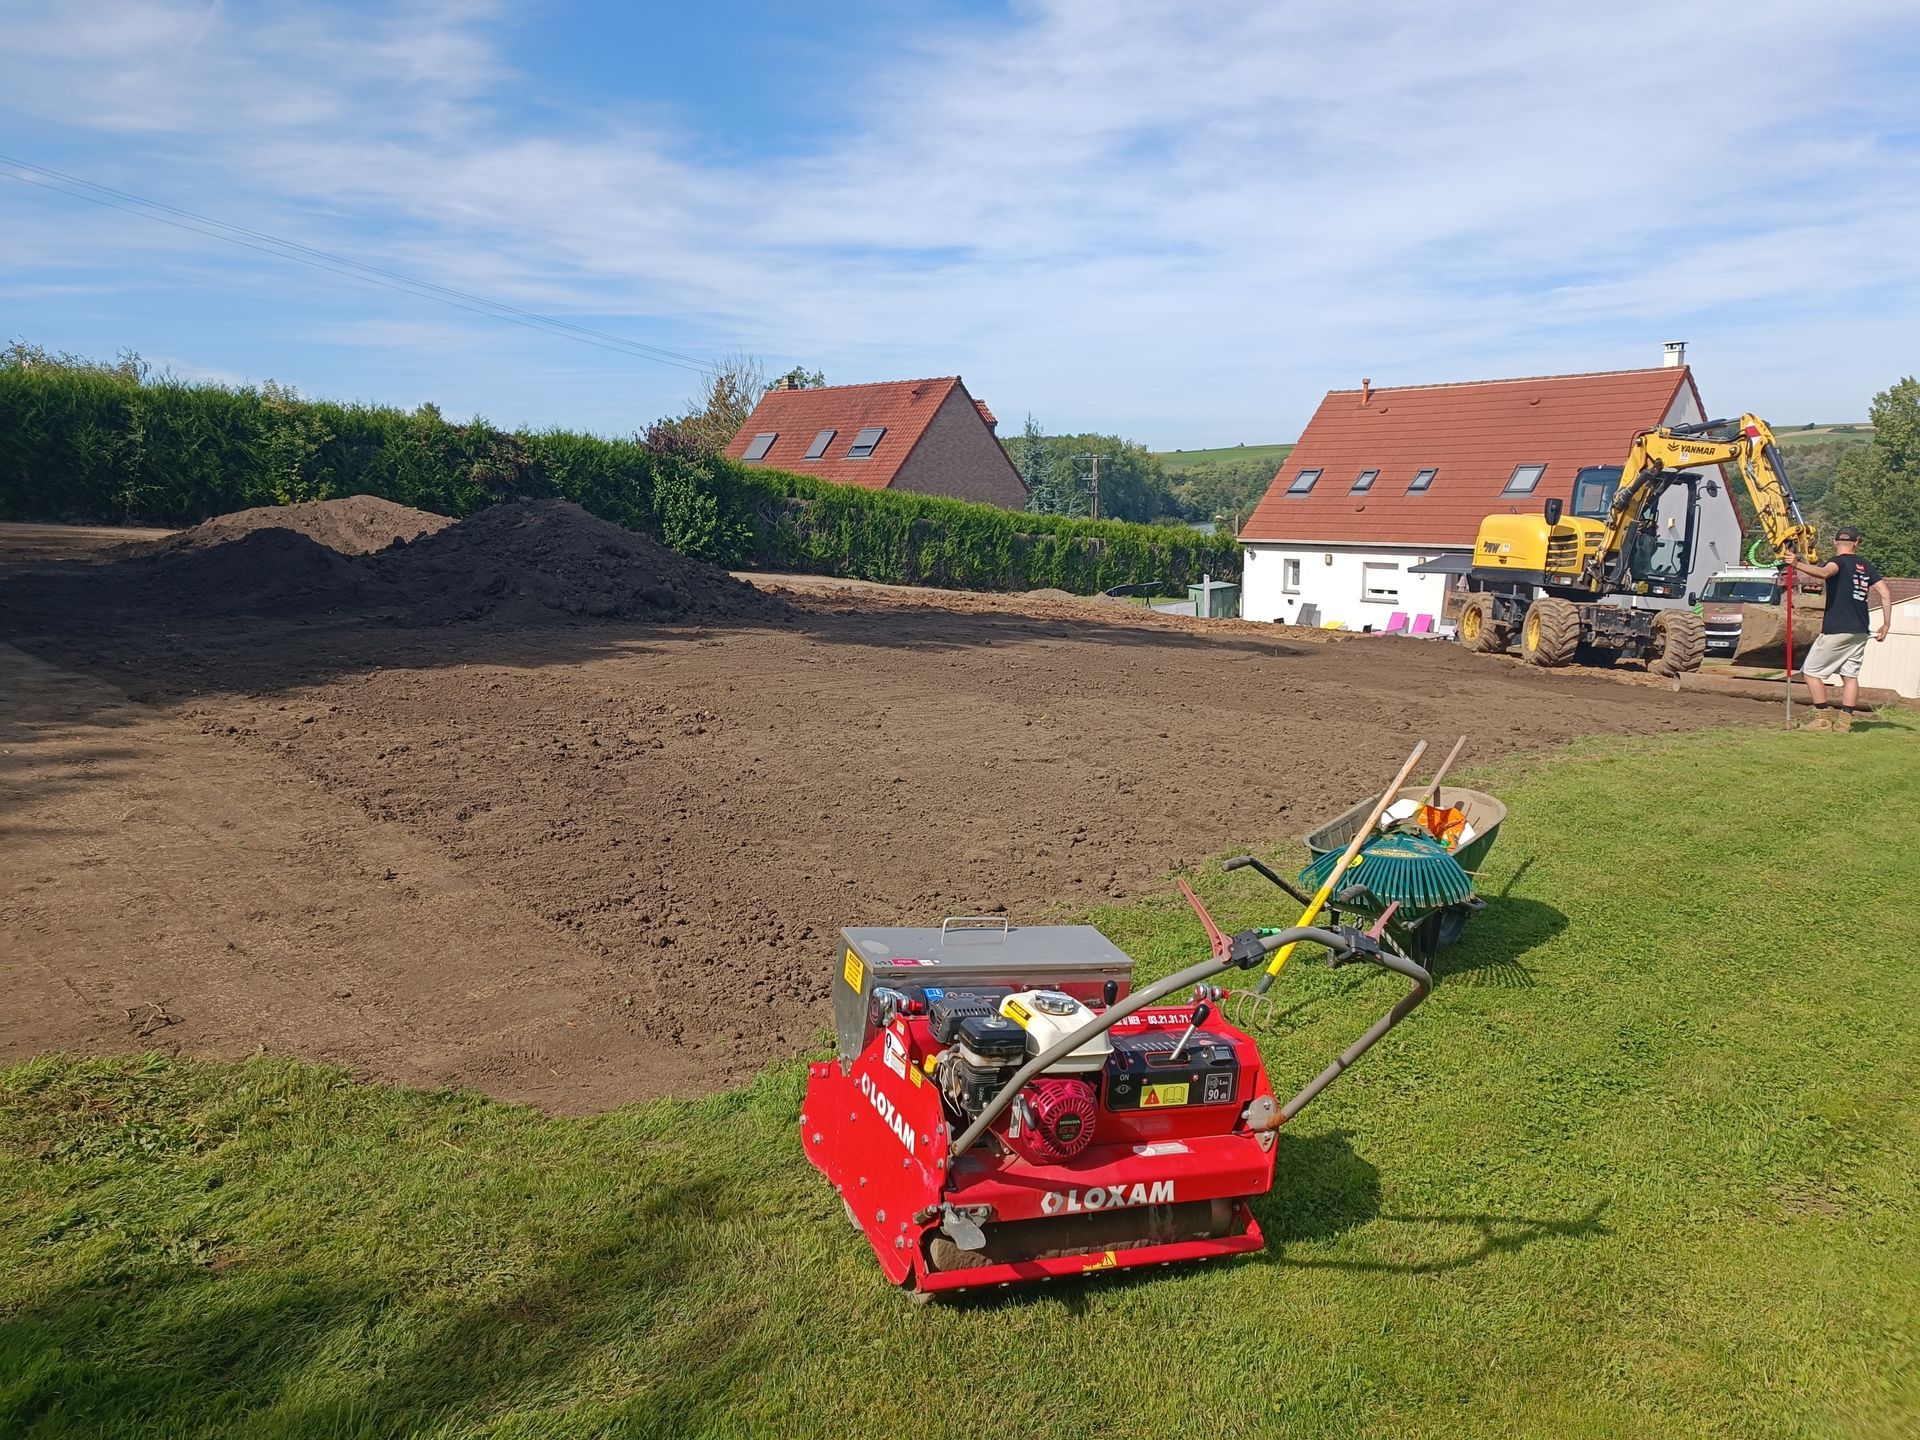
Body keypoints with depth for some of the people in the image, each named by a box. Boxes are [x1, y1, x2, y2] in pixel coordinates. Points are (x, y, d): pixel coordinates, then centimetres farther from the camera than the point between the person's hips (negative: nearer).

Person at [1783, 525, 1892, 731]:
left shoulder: (1839, 561, -8)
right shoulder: (1866, 565, 12)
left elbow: (1824, 572, -33)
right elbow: (1885, 594, 7)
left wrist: (1798, 565, -47)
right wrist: (1886, 625, 12)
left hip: (1836, 630, -7)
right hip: (1860, 632, 7)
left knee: (1812, 671, 2)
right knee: (1850, 675, 10)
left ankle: (1823, 719, -2)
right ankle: (1844, 721, 5)